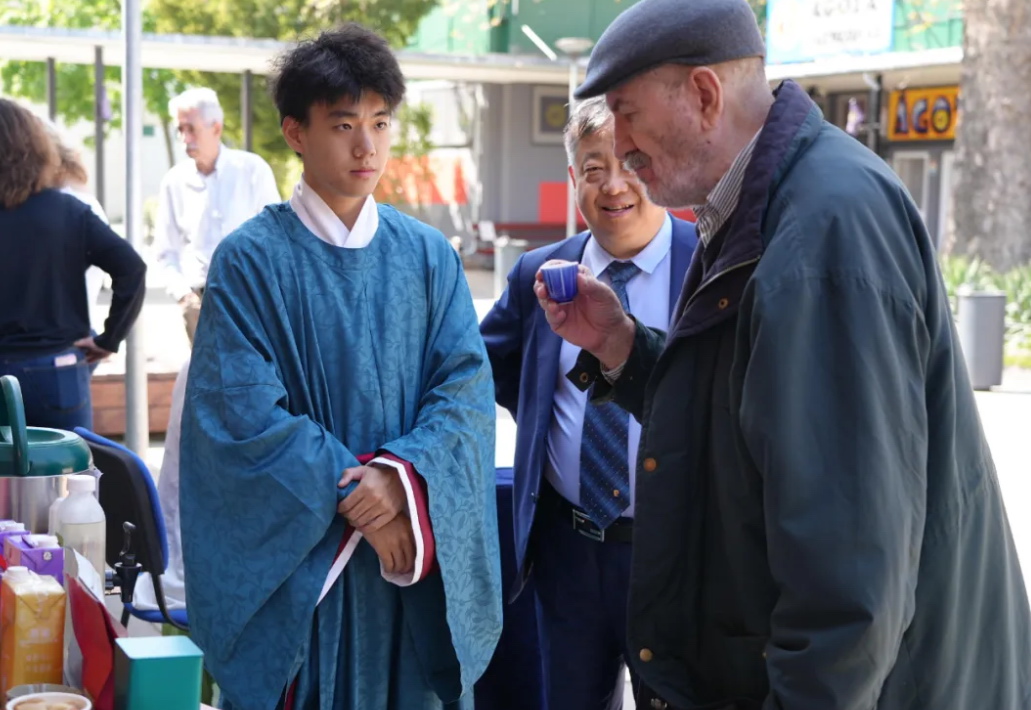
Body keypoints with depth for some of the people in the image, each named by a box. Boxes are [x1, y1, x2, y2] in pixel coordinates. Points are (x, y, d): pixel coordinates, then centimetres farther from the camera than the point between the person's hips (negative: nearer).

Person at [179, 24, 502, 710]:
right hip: (295, 558, -3)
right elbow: (246, 413, -11)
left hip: (419, 562, 3)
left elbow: (468, 386, -1)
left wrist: (405, 474, -18)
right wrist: (359, 503, -15)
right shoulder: (251, 260, -5)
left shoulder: (430, 256, 6)